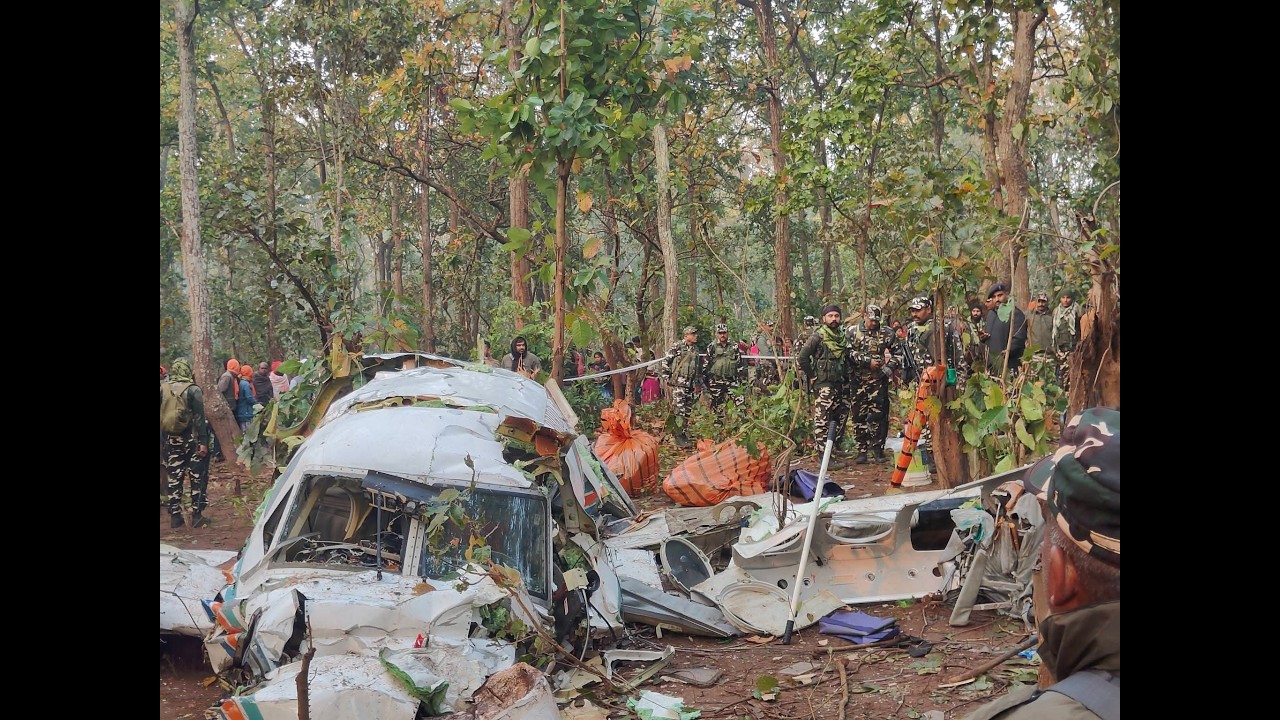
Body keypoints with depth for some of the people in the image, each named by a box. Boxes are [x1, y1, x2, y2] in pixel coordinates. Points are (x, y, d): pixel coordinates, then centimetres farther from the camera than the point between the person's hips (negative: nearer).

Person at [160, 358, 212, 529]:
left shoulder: (162, 389, 2)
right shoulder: (193, 390, -10)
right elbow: (199, 418, -13)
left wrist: (163, 438, 12)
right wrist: (203, 441, -11)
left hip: (171, 439, 4)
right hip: (191, 439, -4)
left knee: (174, 477, 10)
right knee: (197, 477, 4)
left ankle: (175, 516, 12)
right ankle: (196, 515, 4)